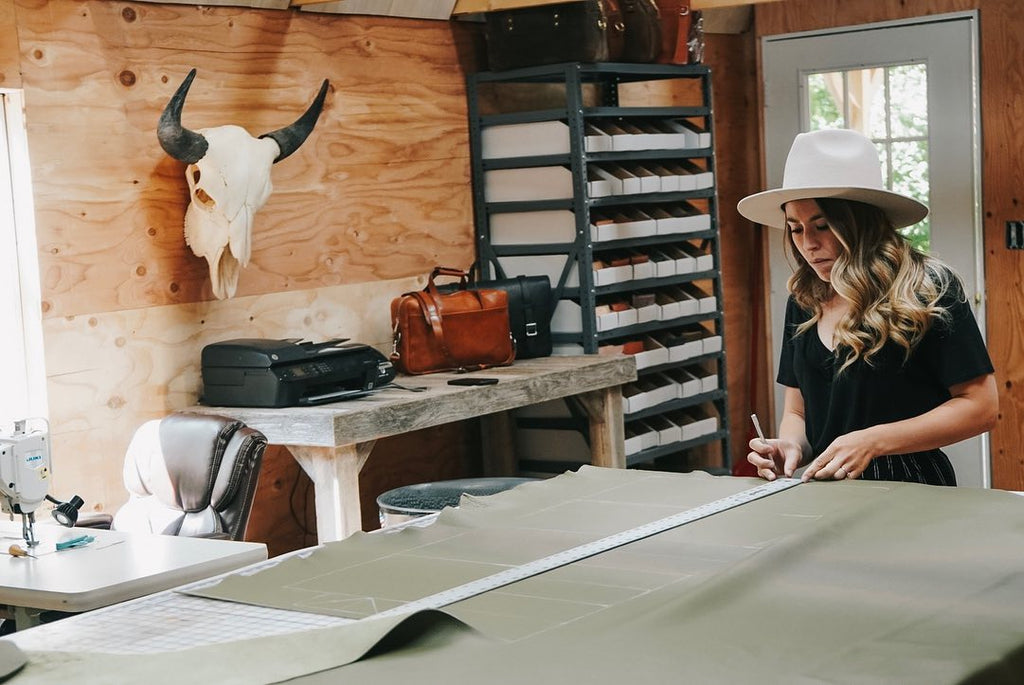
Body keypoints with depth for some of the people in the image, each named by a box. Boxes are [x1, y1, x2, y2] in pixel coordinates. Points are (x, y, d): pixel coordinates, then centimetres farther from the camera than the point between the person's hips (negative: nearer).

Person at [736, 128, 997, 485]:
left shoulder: (927, 289, -5)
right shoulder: (804, 300, 10)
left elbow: (980, 406, -7)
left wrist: (873, 442, -16)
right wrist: (790, 447, -7)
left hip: (911, 491, -3)